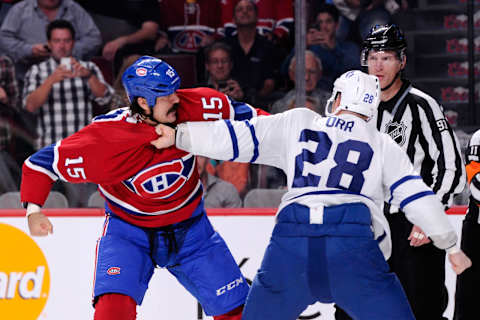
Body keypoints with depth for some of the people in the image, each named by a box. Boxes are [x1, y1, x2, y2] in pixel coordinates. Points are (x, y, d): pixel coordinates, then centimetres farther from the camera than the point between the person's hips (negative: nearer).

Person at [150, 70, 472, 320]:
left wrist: (179, 135, 18)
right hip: (354, 244, -1)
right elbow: (417, 197, 11)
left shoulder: (298, 122, 19)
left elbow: (239, 137, 13)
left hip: (292, 236, 2)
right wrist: (451, 245, 20)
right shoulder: (384, 145, 17)